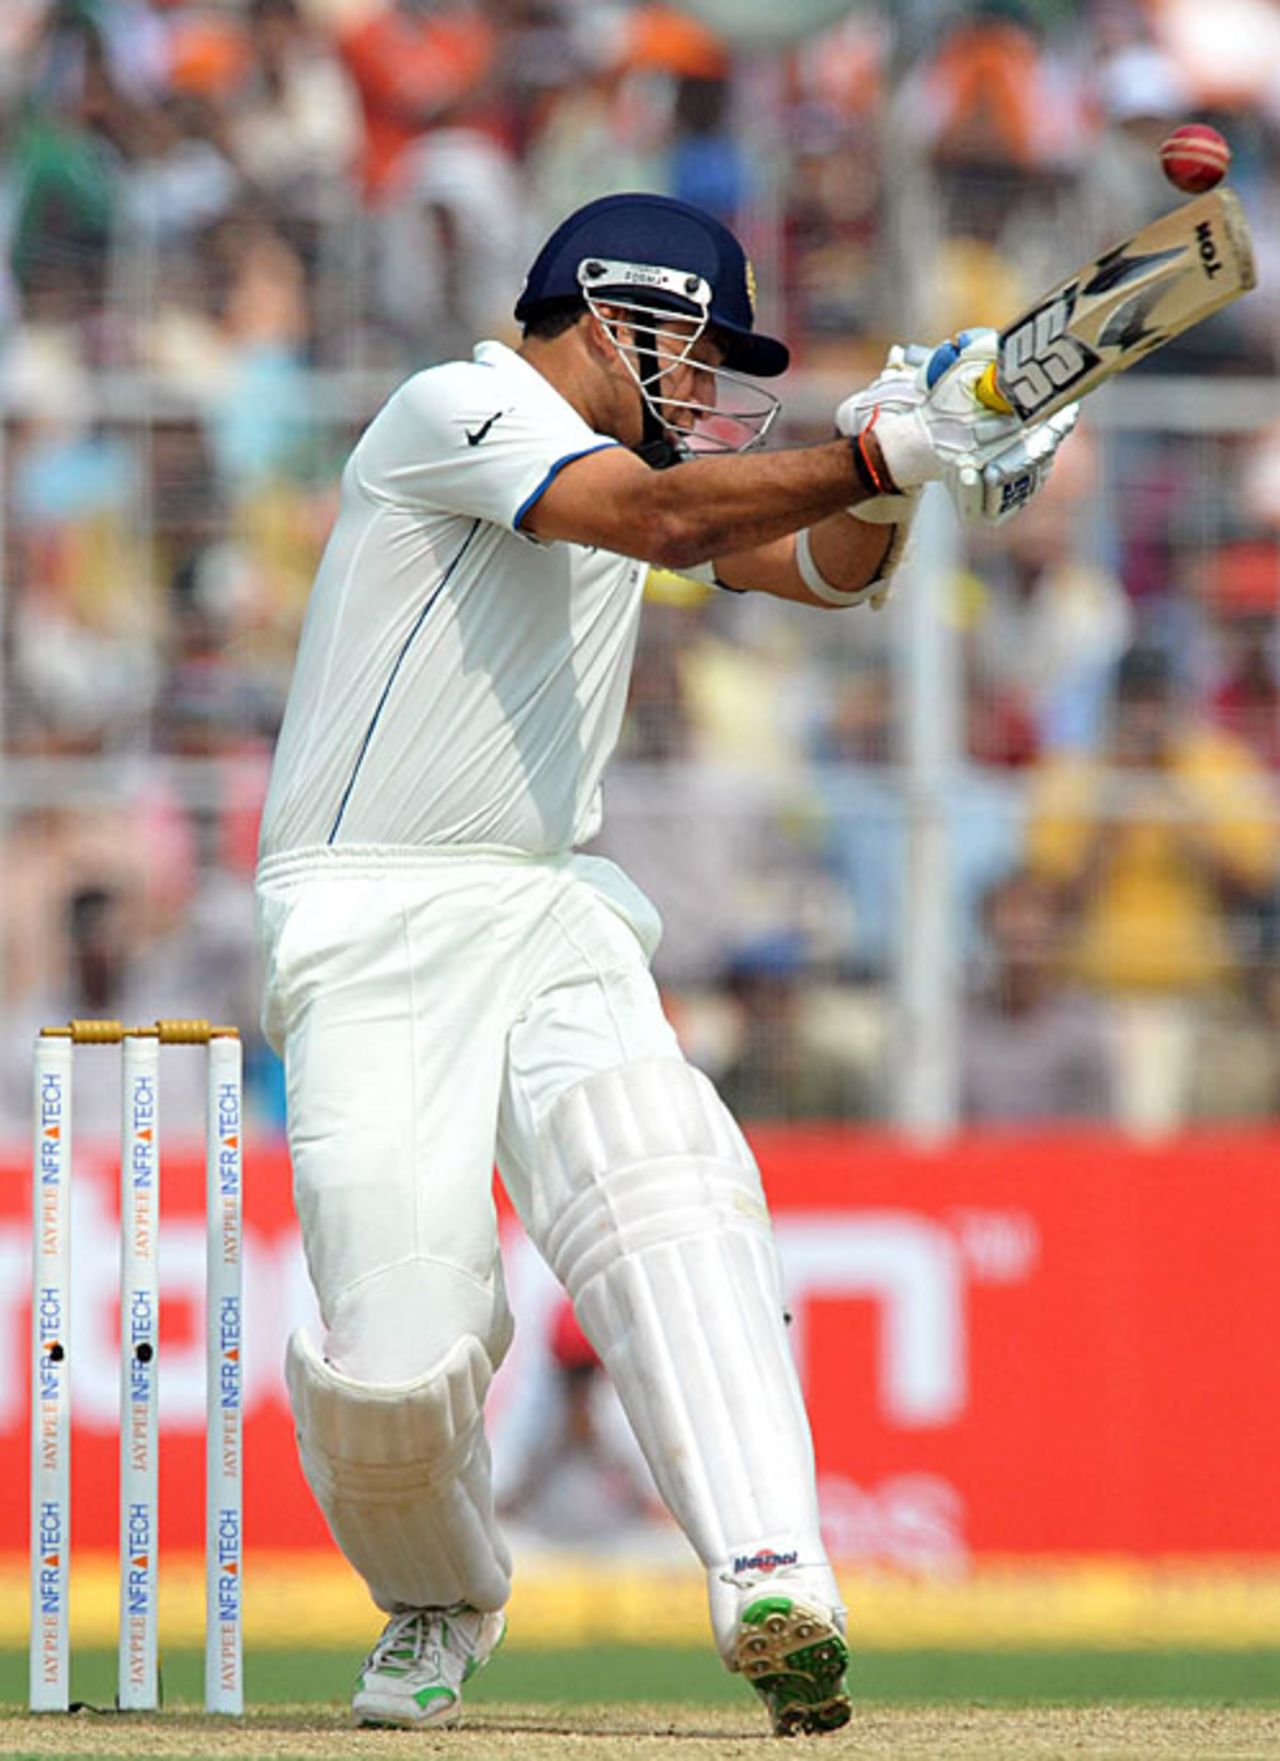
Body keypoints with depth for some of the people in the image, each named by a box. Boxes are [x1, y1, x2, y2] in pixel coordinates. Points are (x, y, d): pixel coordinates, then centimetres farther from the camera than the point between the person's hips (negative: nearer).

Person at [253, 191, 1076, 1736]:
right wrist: (878, 452, -26)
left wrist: (896, 463, -9)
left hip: (554, 915, 6)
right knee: (396, 1361, -13)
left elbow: (827, 564, 12)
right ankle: (438, 1608, 19)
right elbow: (657, 519, -22)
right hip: (374, 927, -6)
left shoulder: (638, 458, 19)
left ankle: (770, 1578, -39)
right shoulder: (457, 410, -7)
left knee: (665, 1190, -24)